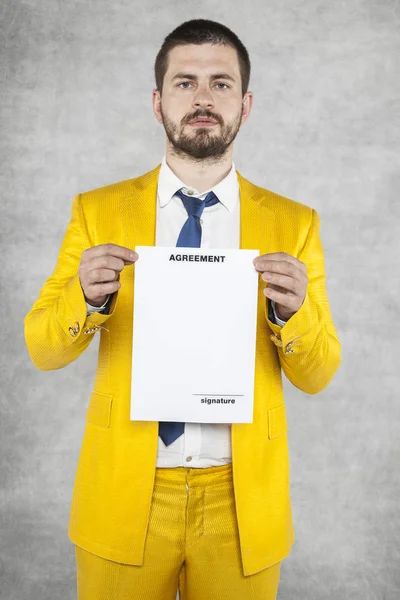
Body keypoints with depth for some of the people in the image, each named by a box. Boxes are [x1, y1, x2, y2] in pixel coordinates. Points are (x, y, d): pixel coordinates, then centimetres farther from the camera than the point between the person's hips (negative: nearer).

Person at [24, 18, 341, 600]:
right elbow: (43, 350, -1)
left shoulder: (294, 223, -3)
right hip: (123, 496, 0)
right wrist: (85, 295, -22)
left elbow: (318, 376, -2)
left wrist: (294, 310, -22)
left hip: (243, 502, 1)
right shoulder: (98, 210, -2)